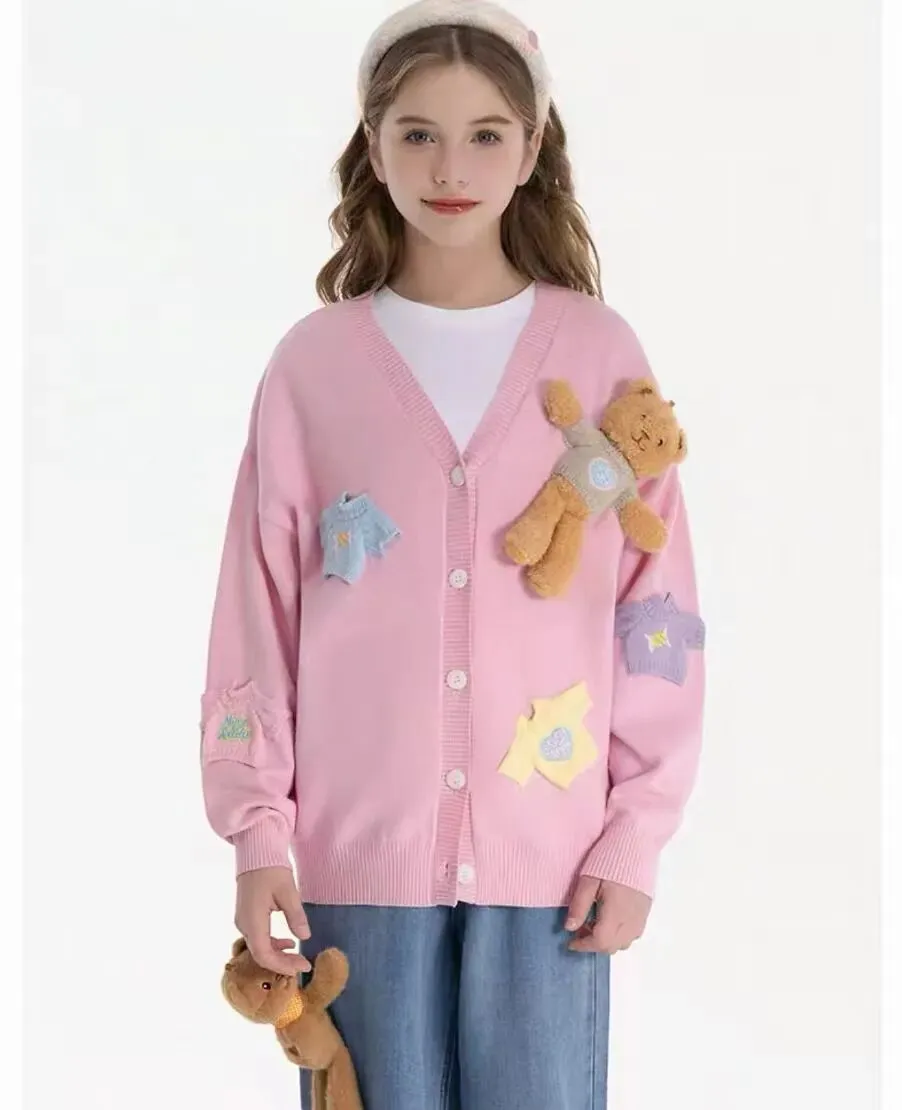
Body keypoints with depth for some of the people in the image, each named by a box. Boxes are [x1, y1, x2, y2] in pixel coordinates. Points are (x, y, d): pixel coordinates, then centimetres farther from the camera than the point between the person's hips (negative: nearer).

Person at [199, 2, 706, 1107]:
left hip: (546, 851, 0)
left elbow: (658, 610, 2)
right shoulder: (313, 363, 1)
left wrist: (635, 833, -2)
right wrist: (257, 831, -1)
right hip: (358, 850, 0)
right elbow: (258, 613, 3)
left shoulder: (599, 355, 1)